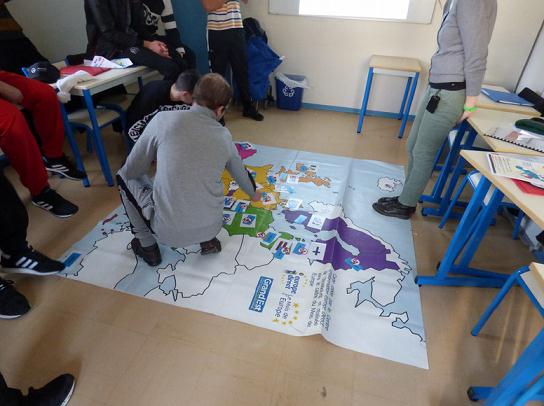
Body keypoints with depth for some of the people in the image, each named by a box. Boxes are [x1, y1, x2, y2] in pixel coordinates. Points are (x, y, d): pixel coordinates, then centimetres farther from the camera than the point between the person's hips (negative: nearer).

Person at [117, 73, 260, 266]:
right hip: (211, 226, 4)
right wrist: (253, 193, 42)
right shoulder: (224, 135, 2)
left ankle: (148, 247, 23)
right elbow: (240, 172, 20)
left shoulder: (164, 119, -10)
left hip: (168, 232, -3)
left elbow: (132, 169, -1)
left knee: (124, 176, 19)